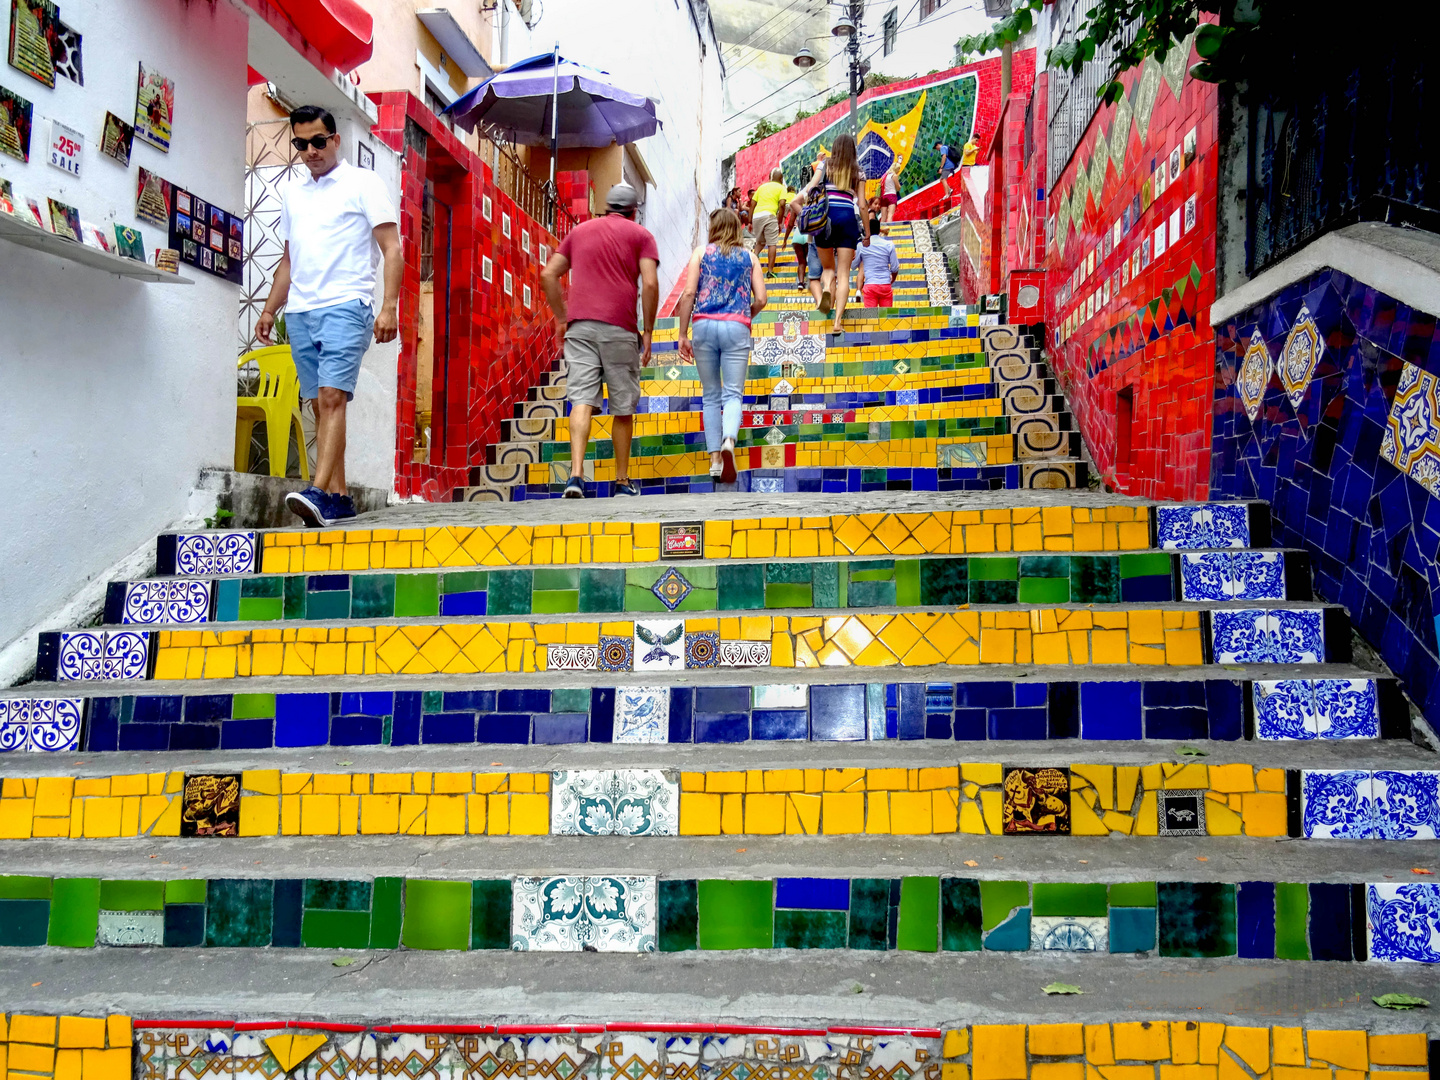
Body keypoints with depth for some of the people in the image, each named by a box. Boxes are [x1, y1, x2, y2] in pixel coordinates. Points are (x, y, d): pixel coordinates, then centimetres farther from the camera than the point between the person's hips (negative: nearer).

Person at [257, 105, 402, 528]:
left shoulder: (363, 183, 4)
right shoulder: (292, 192, 22)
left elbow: (392, 251, -2)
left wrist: (389, 306, -14)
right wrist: (269, 309, 19)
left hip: (346, 306, -6)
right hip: (300, 311, 6)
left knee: (332, 398, -19)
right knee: (320, 405, 4)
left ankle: (319, 492, -29)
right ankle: (339, 497, 7)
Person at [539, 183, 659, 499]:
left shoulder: (580, 230, 21)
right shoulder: (640, 235, 9)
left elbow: (548, 274, 14)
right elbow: (650, 284, -5)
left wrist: (561, 318, 17)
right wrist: (648, 331, 1)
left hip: (579, 325, 2)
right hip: (619, 328, -2)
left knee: (582, 400, -7)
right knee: (623, 407, 7)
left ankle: (576, 475, -23)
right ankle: (623, 482, 13)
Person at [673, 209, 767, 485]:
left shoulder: (701, 252, 10)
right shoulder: (750, 257, 14)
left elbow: (689, 294, 0)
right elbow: (760, 299, 7)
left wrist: (682, 334, 3)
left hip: (705, 325, 0)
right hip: (737, 327, 0)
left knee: (710, 395, 10)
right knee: (733, 393, -4)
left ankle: (715, 459, 6)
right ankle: (729, 442, -33)